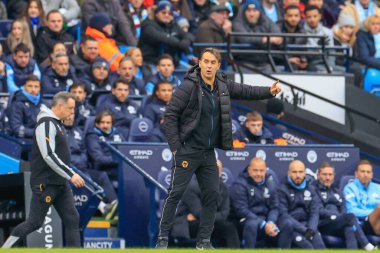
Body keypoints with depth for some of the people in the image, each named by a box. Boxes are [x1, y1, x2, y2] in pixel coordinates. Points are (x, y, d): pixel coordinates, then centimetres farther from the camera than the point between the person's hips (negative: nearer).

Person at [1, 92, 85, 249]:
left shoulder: (57, 124, 14)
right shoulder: (46, 124, -15)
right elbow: (48, 155, -23)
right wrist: (71, 175, -23)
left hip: (60, 183, 9)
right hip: (45, 183, -9)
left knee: (72, 219, 1)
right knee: (35, 222, -5)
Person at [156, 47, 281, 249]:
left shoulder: (223, 85, 4)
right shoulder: (189, 86, -15)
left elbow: (245, 91, 16)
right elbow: (170, 115, -13)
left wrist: (269, 92, -1)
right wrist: (175, 147, -15)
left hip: (208, 153, 6)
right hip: (188, 150, -6)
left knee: (211, 195, 6)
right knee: (176, 193, -5)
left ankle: (204, 240, 15)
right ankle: (163, 237, 4)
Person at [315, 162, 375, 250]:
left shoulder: (338, 193, 28)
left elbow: (344, 212, 17)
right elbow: (319, 211, -6)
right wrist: (338, 216, -17)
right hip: (322, 225, -5)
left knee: (349, 228, -34)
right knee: (350, 217, -31)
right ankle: (367, 247, -37)